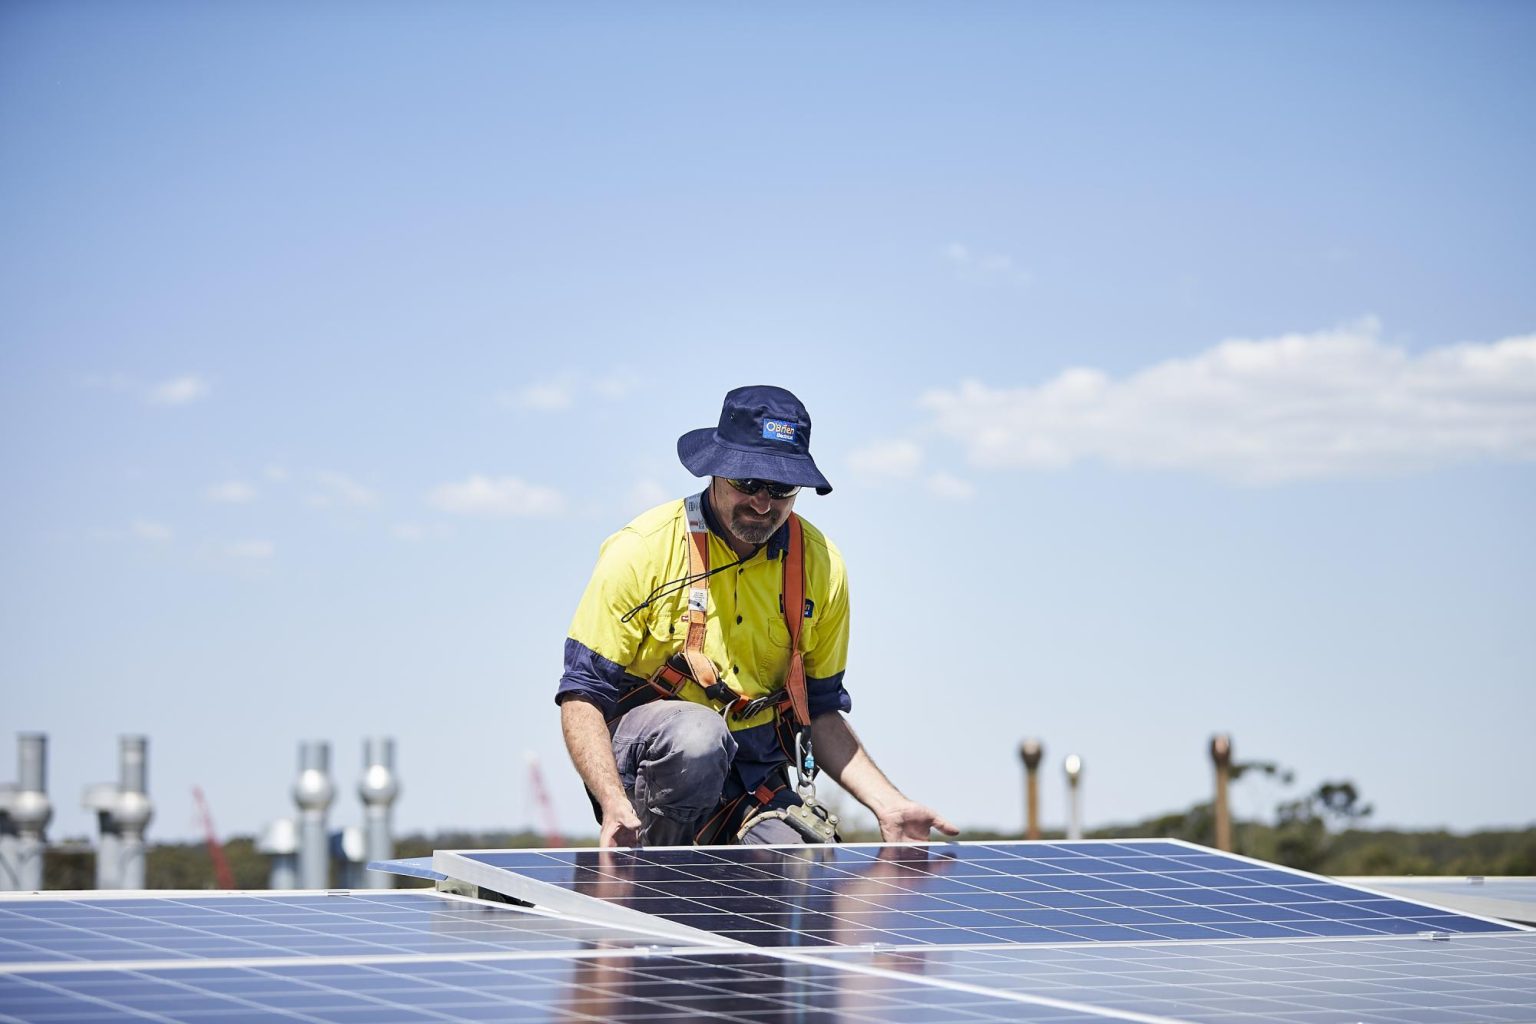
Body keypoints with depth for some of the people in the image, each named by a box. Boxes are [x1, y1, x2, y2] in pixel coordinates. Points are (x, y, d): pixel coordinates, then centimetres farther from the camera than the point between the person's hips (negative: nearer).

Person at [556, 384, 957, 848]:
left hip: (757, 783, 2)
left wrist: (888, 805, -2)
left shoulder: (820, 566, 0)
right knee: (698, 733, -37)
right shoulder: (641, 552, -12)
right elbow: (582, 693, -12)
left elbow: (819, 709, 11)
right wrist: (615, 805, -28)